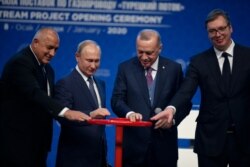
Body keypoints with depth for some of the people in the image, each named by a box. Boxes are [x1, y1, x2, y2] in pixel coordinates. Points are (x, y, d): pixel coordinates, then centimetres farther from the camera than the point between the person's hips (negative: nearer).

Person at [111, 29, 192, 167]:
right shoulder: (125, 68, 3)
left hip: (164, 143, 1)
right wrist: (129, 113, -20)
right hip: (134, 142, 0)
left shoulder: (174, 68, 3)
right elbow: (117, 100, 0)